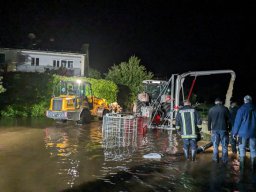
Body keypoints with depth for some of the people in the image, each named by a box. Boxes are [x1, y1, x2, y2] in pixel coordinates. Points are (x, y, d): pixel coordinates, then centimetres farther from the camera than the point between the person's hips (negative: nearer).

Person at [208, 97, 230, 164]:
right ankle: (224, 160, 9)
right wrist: (228, 128, 6)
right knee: (224, 146, 6)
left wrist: (210, 129, 14)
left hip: (215, 129, 2)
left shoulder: (211, 109, 2)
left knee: (215, 145, 11)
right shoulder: (225, 109, -4)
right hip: (223, 129, -1)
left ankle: (216, 159, 15)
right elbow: (229, 119, -2)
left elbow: (209, 120, 6)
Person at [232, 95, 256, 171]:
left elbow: (237, 121, -7)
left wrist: (235, 132, 0)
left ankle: (242, 166, 7)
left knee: (242, 148, 6)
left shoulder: (242, 109, -8)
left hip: (243, 132, -3)